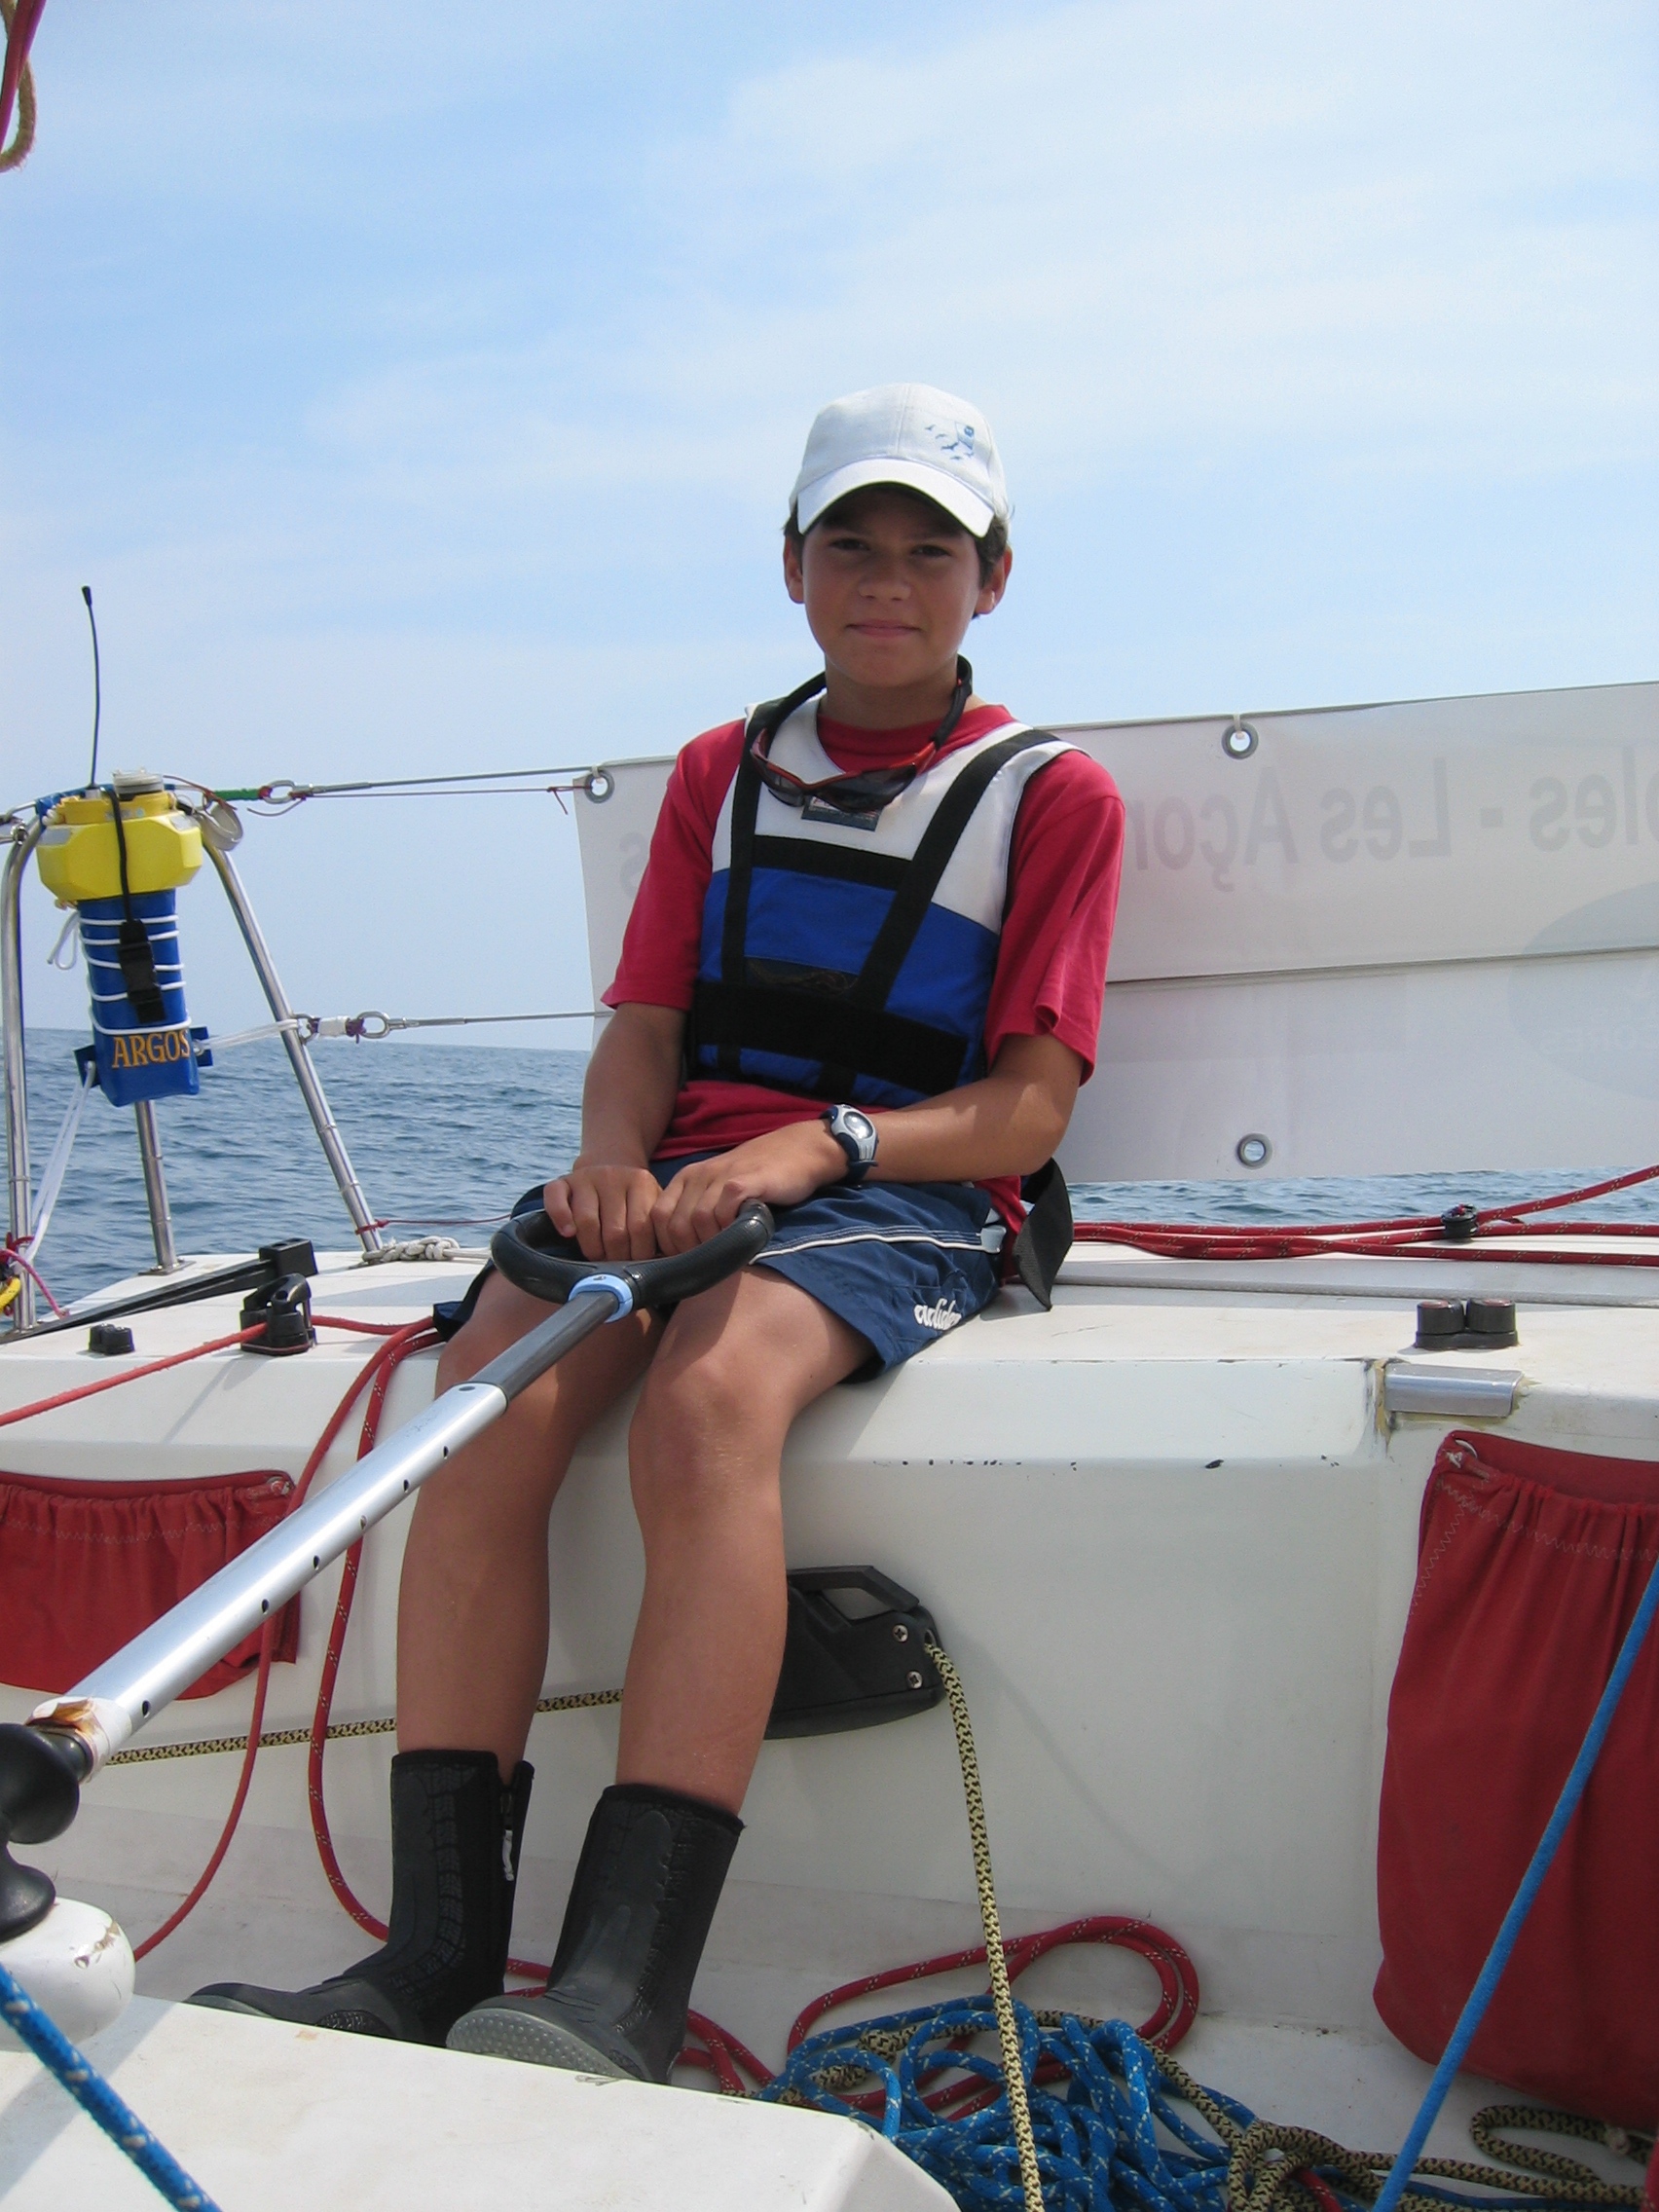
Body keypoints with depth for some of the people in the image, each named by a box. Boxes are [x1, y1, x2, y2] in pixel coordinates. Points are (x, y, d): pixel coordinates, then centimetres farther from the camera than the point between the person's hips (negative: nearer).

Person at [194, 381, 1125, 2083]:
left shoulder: (1051, 794, 8)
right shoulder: (720, 774, 21)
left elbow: (1025, 1109, -1)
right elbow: (641, 1027, 12)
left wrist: (822, 1142, -18)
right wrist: (612, 1163, -11)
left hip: (899, 1197, -4)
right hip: (685, 1178, 4)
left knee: (709, 1401, -36)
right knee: (492, 1385, -27)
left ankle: (621, 1989, -39)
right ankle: (438, 1953, -27)